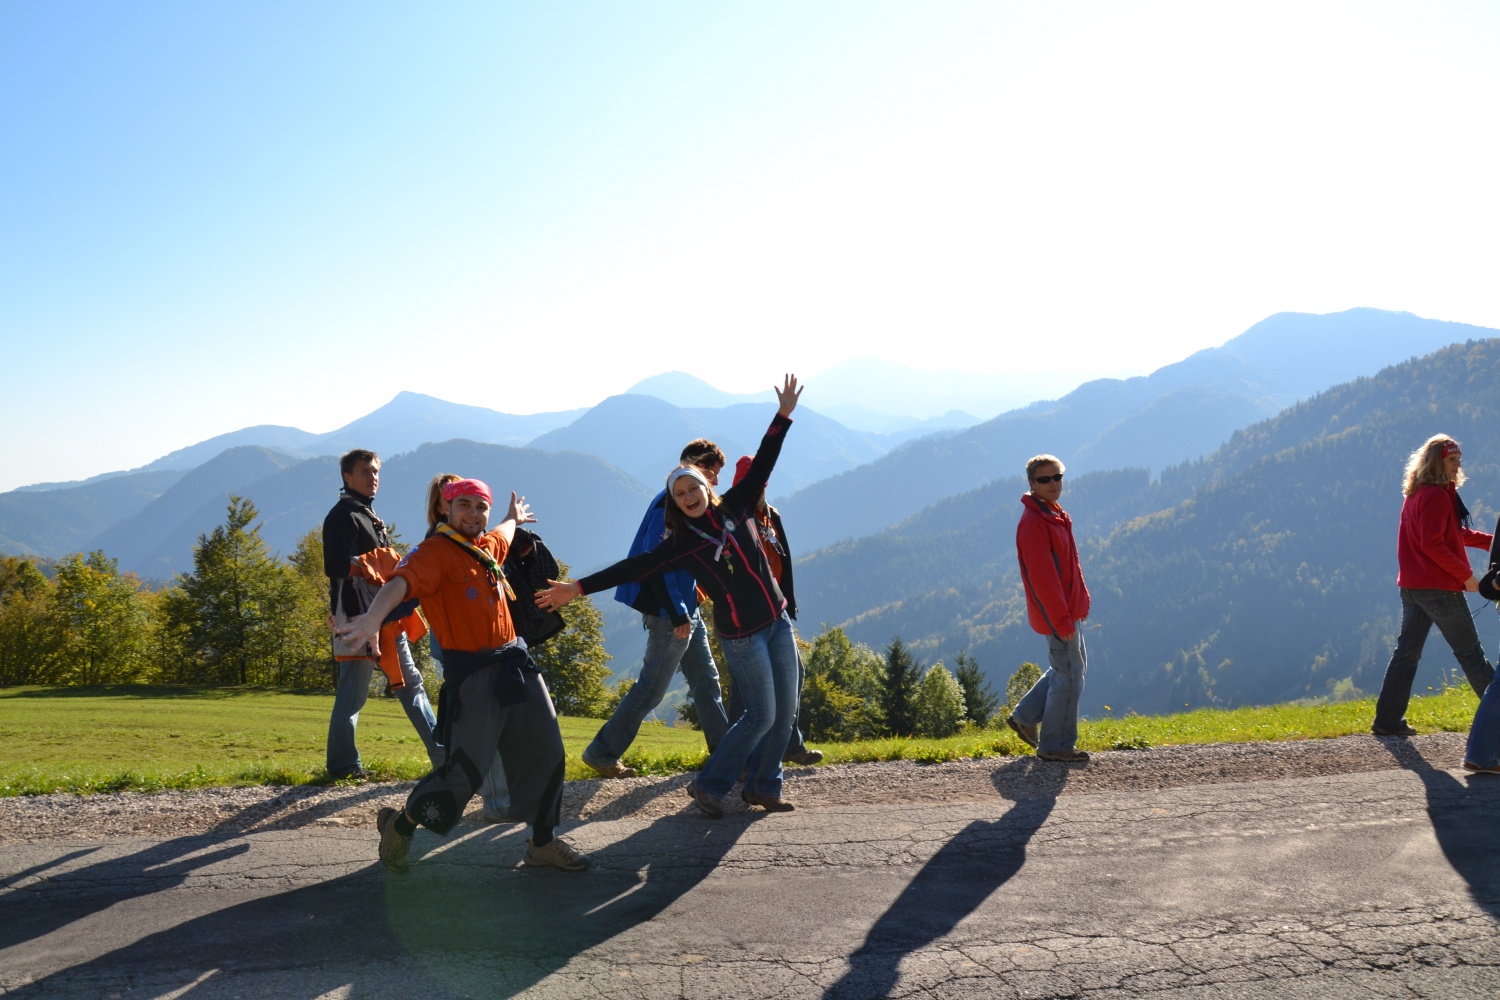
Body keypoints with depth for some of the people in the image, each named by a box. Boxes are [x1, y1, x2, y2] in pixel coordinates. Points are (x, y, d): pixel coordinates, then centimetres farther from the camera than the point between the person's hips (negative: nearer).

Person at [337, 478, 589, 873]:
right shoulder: (434, 551, -12)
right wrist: (373, 618, -52)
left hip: (516, 665, 9)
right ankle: (399, 826, 17)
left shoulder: (488, 545, 13)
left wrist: (514, 518, 62)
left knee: (546, 753, 10)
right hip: (472, 674, -8)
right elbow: (402, 582, -33)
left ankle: (543, 842, 26)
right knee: (467, 769, -8)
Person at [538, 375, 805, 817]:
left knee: (786, 710, 8)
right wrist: (578, 588, -24)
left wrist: (783, 414, -1)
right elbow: (634, 567, -17)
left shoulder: (735, 507, 1)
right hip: (742, 634, -6)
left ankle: (763, 787, 22)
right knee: (761, 715, -4)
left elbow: (762, 463, 3)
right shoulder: (683, 543, -11)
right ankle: (708, 785, 10)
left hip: (778, 621, 6)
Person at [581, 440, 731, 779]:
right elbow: (655, 563, -24)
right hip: (670, 614, -10)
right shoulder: (669, 504, -18)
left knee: (706, 680, 15)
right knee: (651, 688, -2)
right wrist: (678, 614, -22)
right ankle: (602, 752, 7)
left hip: (686, 610, 10)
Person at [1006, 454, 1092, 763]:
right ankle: (1056, 746, 11)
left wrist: (1073, 610, 17)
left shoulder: (1055, 516, 12)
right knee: (1069, 675, -1)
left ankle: (1025, 717, 27)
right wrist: (1062, 620, -22)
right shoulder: (1034, 522, -20)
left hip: (1067, 608, 10)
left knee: (1074, 666, 20)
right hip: (1056, 612, -10)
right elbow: (1042, 577, -23)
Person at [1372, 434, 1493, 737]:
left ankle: (1388, 720, 7)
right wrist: (1466, 574, -15)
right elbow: (1433, 545, -21)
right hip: (1439, 587, -9)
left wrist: (1489, 541, 17)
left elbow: (1455, 534, 24)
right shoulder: (1436, 495, -14)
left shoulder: (1417, 494, 16)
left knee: (1406, 652, 8)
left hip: (1411, 587, 9)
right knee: (1470, 653, 2)